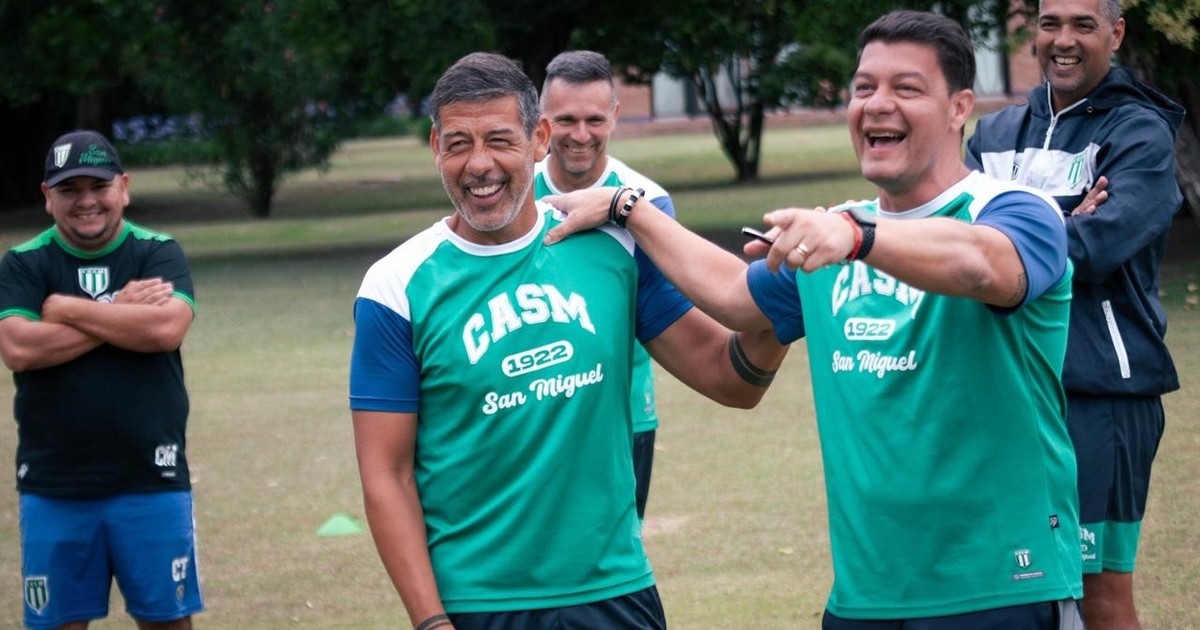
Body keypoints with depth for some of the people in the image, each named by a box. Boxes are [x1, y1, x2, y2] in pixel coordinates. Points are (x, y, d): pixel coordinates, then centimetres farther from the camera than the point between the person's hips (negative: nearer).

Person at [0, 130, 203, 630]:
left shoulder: (159, 254, 3)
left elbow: (167, 327, -17)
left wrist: (67, 310, -11)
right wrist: (123, 317, -11)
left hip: (151, 481, 0)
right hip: (52, 489, 1)